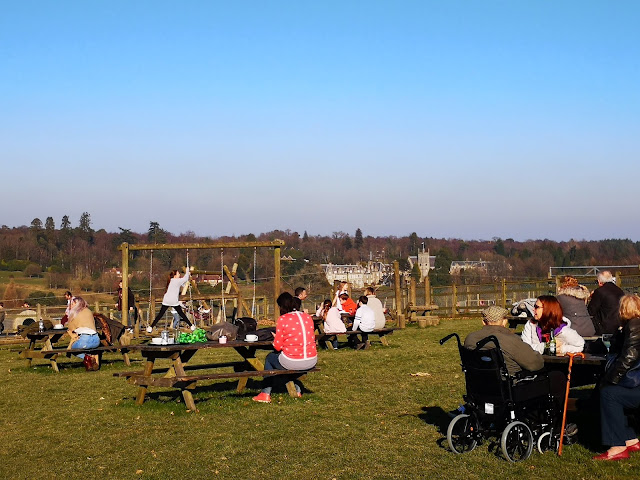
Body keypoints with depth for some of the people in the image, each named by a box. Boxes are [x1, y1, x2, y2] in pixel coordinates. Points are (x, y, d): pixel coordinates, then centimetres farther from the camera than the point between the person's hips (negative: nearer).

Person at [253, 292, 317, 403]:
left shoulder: (282, 319, -8)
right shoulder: (308, 317, 7)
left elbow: (278, 346, -6)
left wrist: (275, 339, 17)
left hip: (292, 363, -5)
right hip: (312, 362, 5)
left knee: (270, 358, 25)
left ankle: (266, 394, 26)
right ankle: (297, 390, 42)